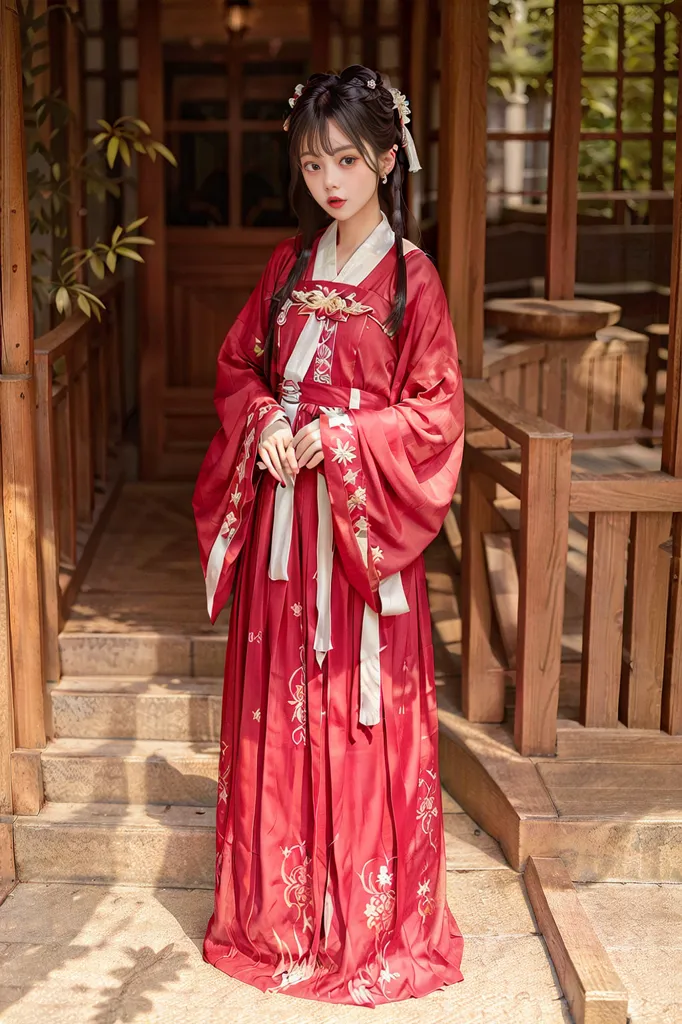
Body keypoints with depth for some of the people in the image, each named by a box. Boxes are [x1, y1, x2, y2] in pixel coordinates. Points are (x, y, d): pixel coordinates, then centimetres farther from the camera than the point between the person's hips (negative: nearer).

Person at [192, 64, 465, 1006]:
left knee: (361, 711, 3)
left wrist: (343, 436, -20)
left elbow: (437, 409, -7)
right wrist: (263, 424, -6)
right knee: (276, 708, 11)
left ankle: (372, 917, 21)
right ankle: (279, 904, 28)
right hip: (280, 513, 5)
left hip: (363, 519, -5)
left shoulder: (410, 276, -6)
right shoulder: (290, 264, 9)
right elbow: (239, 366, 14)